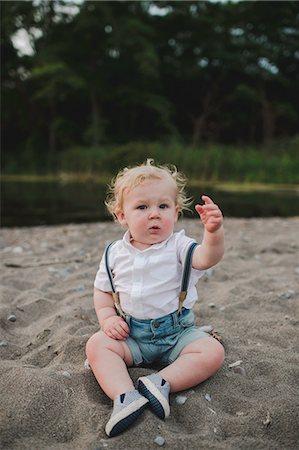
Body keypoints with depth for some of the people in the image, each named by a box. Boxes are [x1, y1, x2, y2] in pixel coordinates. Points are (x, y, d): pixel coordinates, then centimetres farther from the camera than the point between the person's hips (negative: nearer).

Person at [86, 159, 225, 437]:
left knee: (213, 352, -22)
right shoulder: (115, 254, 0)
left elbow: (207, 258, -27)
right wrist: (106, 318, -7)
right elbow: (102, 290, 11)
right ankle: (124, 397, -33)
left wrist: (214, 232, -48)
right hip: (130, 335, 2)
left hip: (177, 332, -1)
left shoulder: (178, 247, -7)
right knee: (96, 344, -21)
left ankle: (161, 383, -27)